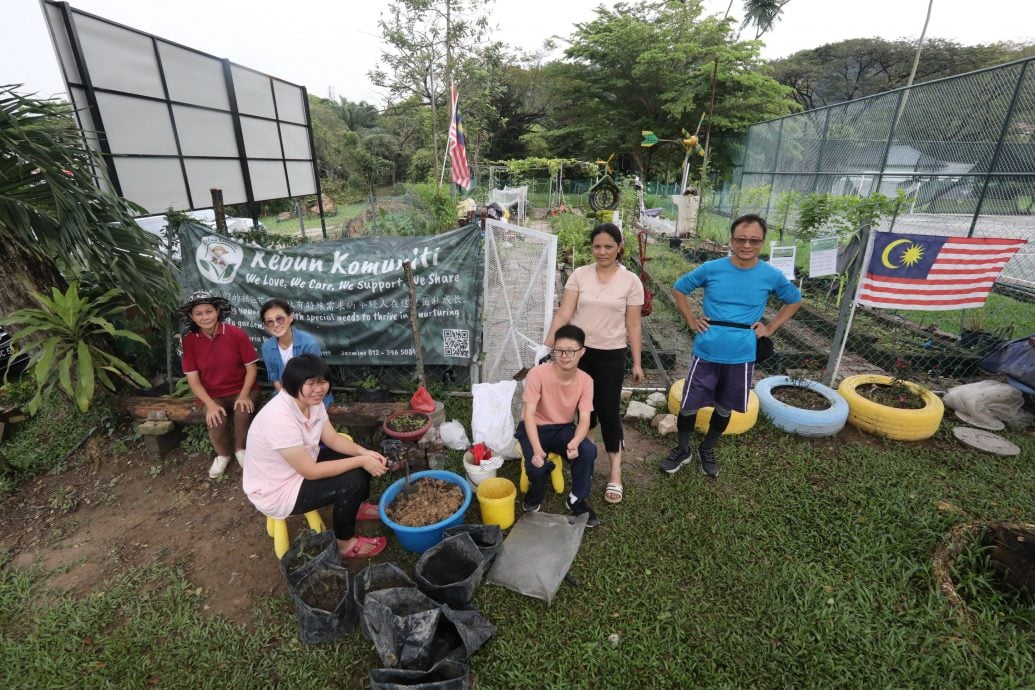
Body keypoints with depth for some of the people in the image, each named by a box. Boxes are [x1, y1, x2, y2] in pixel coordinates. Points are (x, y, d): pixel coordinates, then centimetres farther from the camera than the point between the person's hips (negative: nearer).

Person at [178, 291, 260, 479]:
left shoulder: (236, 334, -12)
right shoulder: (189, 340, -5)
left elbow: (251, 368, -6)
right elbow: (192, 378, -4)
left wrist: (244, 395, -19)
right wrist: (211, 404, -17)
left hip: (241, 390, -1)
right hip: (212, 395, 1)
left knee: (243, 413, -31)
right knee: (216, 421, -27)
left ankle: (240, 449, 2)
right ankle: (223, 454, 8)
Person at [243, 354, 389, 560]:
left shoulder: (312, 401, -10)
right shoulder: (279, 417, -36)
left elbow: (332, 438, -1)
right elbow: (311, 472, -30)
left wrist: (365, 453, -17)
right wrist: (361, 461, -26)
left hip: (302, 464, 8)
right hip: (275, 492, -8)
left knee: (360, 456, 3)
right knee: (354, 480, -18)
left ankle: (355, 506, 29)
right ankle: (345, 544, 6)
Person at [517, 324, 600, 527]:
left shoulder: (585, 381, -14)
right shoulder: (538, 374, -25)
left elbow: (584, 419, -17)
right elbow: (529, 414, -27)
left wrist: (574, 443, -39)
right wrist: (537, 450, -40)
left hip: (563, 428, 3)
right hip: (534, 428, -2)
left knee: (589, 451, -25)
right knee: (537, 466, -28)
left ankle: (577, 500, 2)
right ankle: (534, 497, 10)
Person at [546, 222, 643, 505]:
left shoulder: (631, 281, -5)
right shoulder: (579, 275, -3)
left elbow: (633, 325, -2)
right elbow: (563, 314, -7)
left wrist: (637, 363, -1)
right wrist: (547, 345, -16)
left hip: (611, 355, -1)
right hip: (579, 351, 2)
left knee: (608, 411, 2)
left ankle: (615, 473, 15)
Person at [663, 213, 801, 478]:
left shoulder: (772, 275, -5)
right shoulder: (711, 269, -9)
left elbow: (794, 300, 14)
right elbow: (679, 289, 6)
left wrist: (770, 328, 4)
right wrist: (691, 321, -2)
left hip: (741, 357, 1)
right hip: (707, 353, -1)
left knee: (724, 409, 17)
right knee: (689, 405, 6)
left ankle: (707, 449, 40)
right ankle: (683, 450, 30)